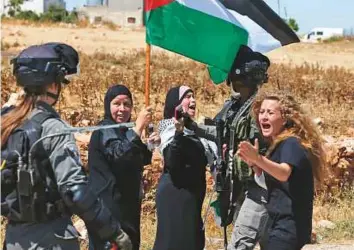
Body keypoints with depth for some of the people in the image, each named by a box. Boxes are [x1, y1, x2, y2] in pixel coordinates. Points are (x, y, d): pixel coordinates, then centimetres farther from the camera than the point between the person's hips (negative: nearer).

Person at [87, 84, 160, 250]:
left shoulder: (125, 131, 15)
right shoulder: (104, 130, -13)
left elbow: (139, 161, 22)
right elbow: (120, 155, -32)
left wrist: (150, 145, 4)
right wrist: (139, 126, -31)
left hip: (127, 202, 9)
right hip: (108, 203, -9)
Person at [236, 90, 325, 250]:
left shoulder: (291, 144, -15)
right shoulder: (277, 145, 15)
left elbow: (284, 173, -35)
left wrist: (258, 159, -51)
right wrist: (253, 163, 8)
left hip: (288, 227, -10)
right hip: (278, 225, 10)